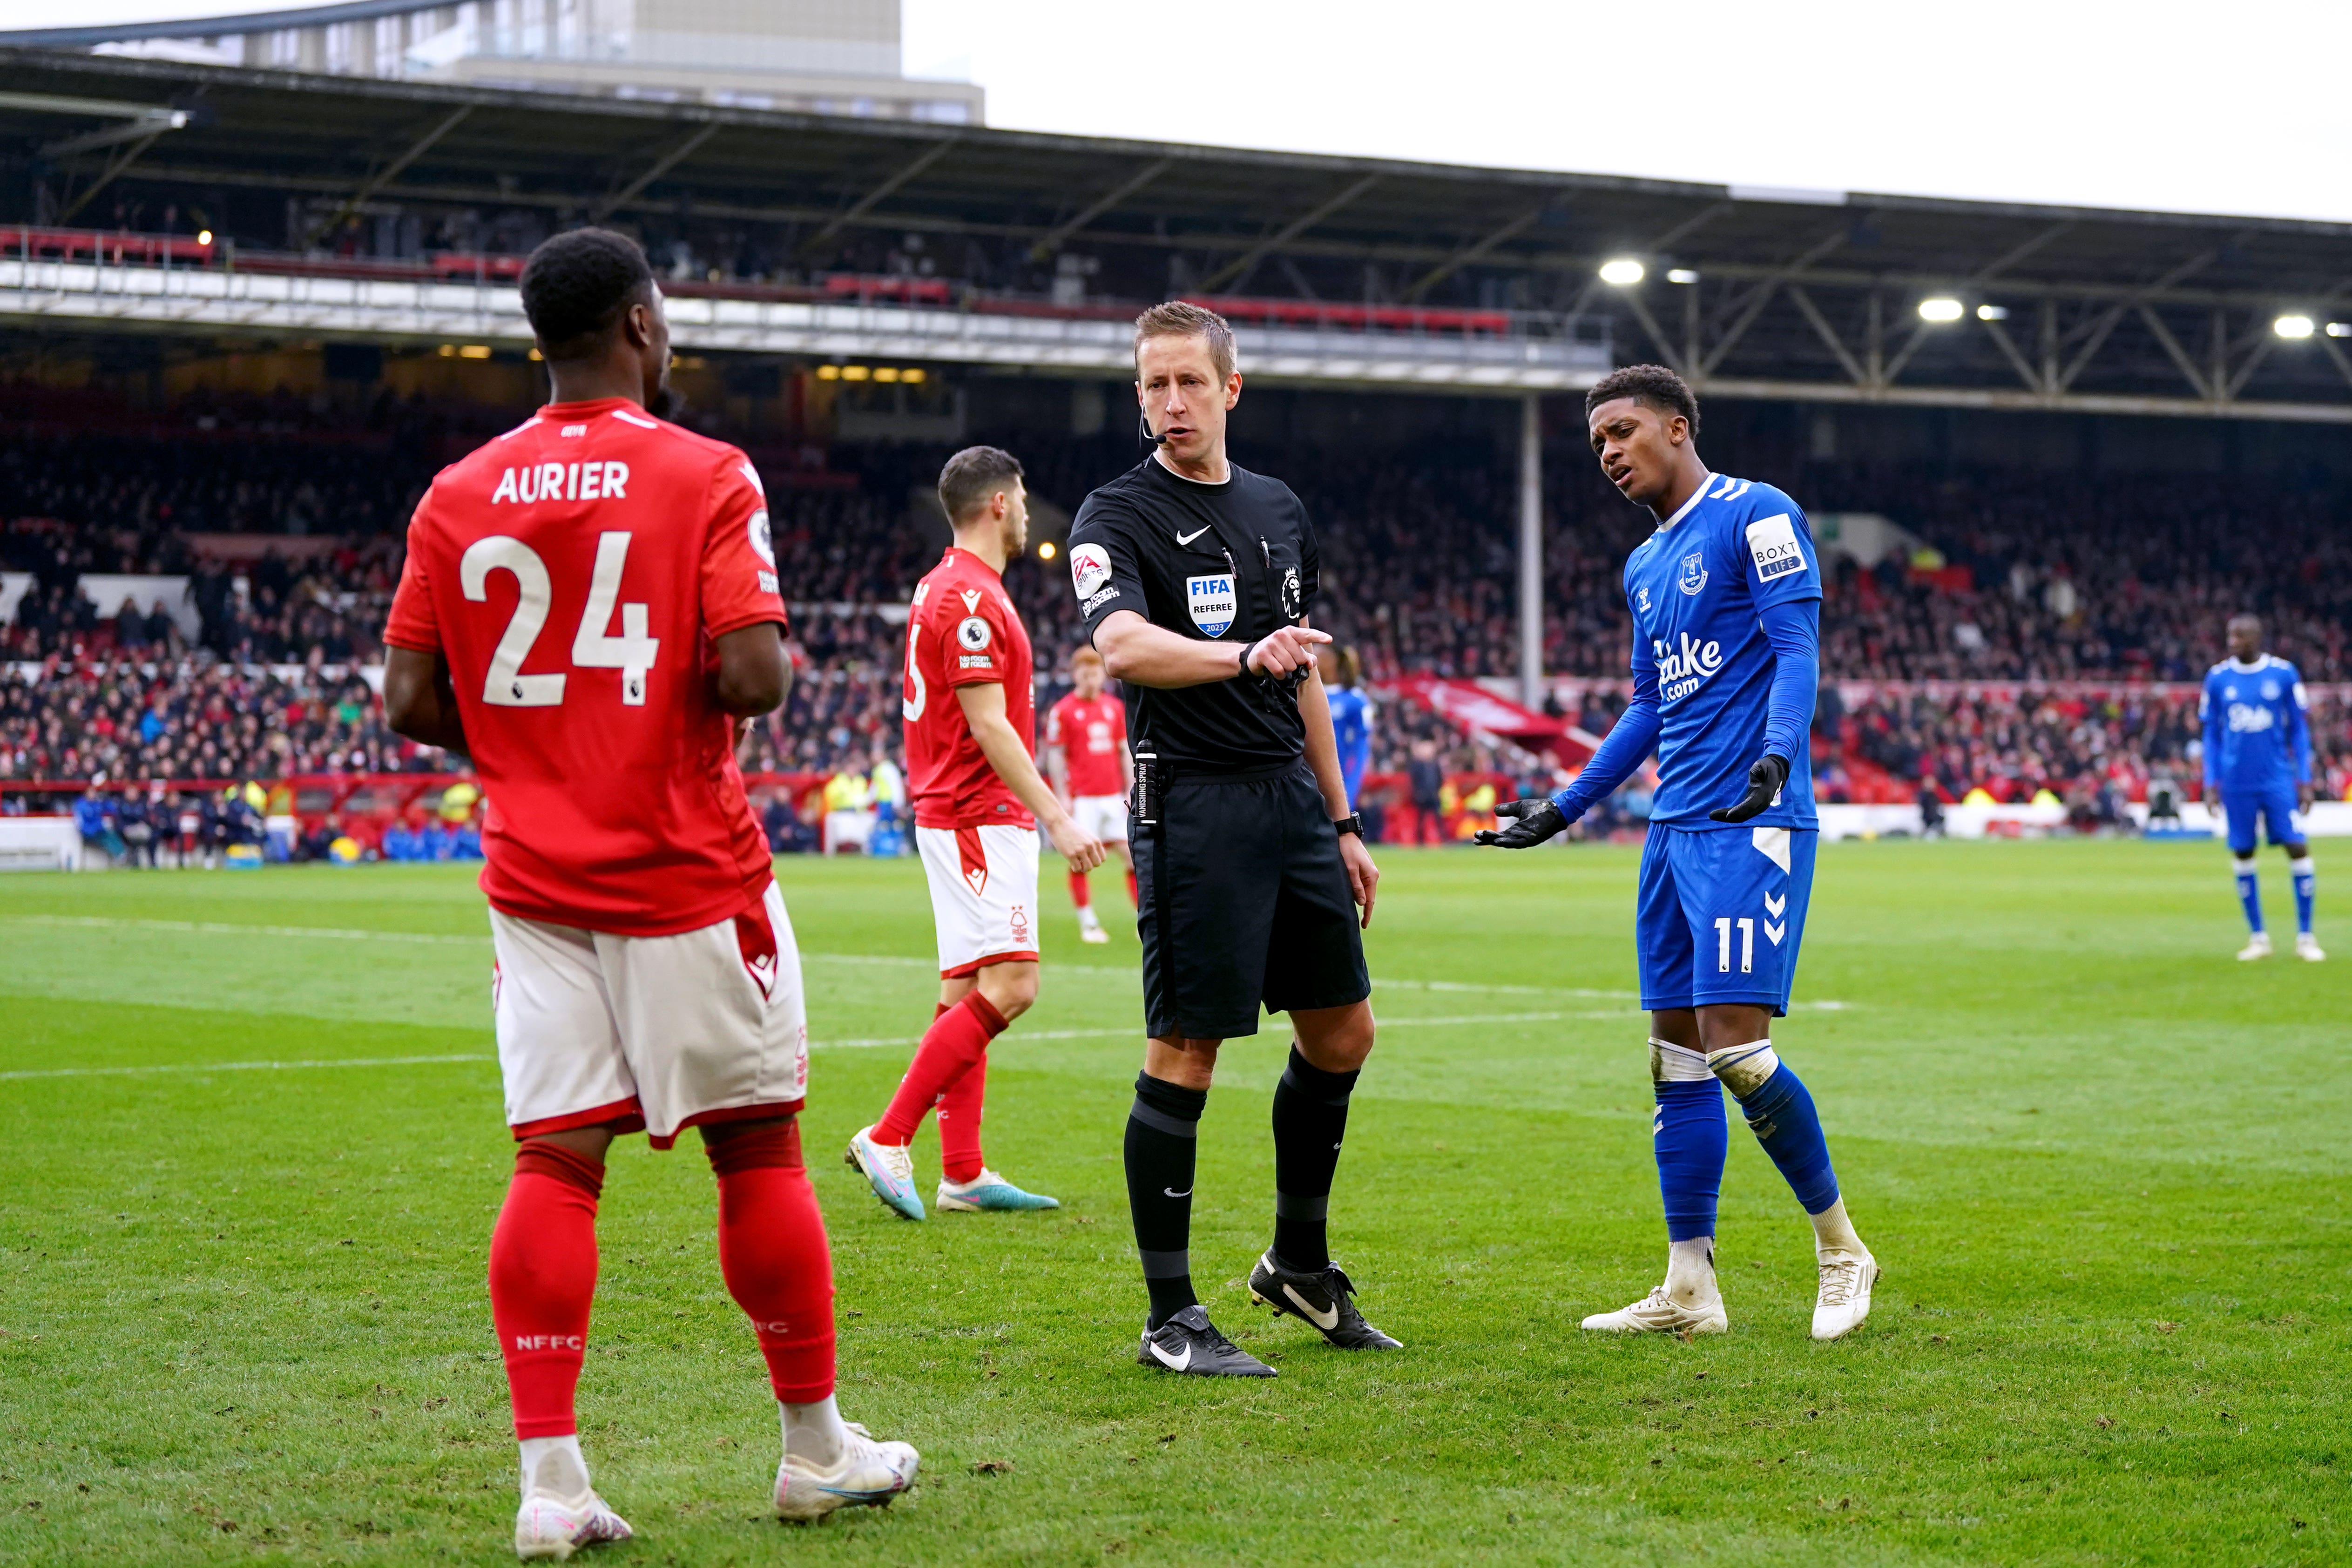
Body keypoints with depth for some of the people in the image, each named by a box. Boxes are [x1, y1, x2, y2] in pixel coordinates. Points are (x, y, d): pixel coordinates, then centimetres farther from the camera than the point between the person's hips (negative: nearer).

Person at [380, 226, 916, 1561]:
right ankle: (818, 1448, 19)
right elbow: (753, 674, -19)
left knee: (556, 1164, 1)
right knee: (758, 1148, 8)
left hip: (536, 885, 4)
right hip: (690, 883, -4)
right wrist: (769, 664, 4)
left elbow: (413, 702, 4)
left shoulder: (459, 496, 5)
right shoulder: (706, 477, -8)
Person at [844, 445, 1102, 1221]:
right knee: (1007, 987, -14)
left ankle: (963, 1173, 8)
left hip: (965, 816, 11)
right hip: (980, 818, -11)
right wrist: (1057, 819, -21)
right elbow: (989, 726, -20)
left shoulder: (949, 589, 17)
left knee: (967, 993, 8)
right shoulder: (970, 598, -15)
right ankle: (889, 1138, -13)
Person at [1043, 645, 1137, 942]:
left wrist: (1131, 790, 10)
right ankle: (1087, 923, 4)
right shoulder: (1062, 711, -3)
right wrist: (1062, 796, -7)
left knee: (1133, 856, 0)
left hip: (1114, 795, 4)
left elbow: (1125, 751, 15)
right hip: (1081, 798, -4)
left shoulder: (1115, 707, 11)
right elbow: (1055, 755, -2)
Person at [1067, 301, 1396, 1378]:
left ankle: (1299, 1264, 30)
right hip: (1195, 803, -7)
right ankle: (1170, 1318, 1)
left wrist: (1341, 822, 20)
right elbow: (1123, 647, -27)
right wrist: (1246, 654, -43)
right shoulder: (1119, 517, -7)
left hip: (1292, 796, 7)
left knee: (1342, 1031, 13)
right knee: (1185, 1052, -6)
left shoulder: (1280, 509, 14)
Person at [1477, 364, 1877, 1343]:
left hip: (1752, 825, -9)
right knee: (1676, 1052, 6)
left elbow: (1798, 650, -13)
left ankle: (1840, 1250, 3)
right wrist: (1563, 810, 26)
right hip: (1675, 827, 9)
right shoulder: (1644, 567, 20)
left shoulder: (1757, 517, -5)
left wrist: (1777, 757, -30)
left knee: (1734, 1042, -14)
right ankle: (1690, 1289, 9)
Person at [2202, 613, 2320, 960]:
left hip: (2278, 780, -1)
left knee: (2298, 848, -8)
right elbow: (2212, 734, 9)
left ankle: (2305, 937, 1)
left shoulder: (2283, 674, 0)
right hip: (2237, 784, 1)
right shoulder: (2217, 678, 3)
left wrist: (2305, 780, 0)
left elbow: (2299, 730, 5)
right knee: (2243, 854, 3)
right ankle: (2258, 938, 14)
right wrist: (2211, 784, 4)